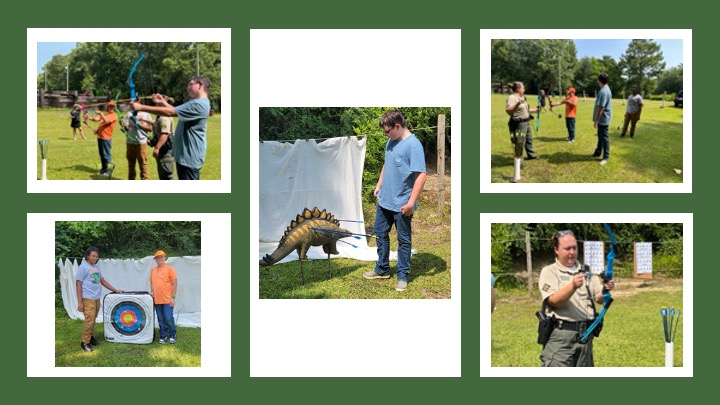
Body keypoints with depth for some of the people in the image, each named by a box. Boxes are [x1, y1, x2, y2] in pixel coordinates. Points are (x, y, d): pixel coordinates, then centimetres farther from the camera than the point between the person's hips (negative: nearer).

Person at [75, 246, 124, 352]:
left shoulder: (96, 267, 15)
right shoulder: (83, 267, -7)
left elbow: (103, 281, 23)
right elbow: (78, 284, -9)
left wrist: (115, 290, 19)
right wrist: (79, 302, -13)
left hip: (97, 298, 7)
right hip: (88, 299, -7)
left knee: (93, 319, 11)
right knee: (89, 319, -10)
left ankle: (91, 337, 23)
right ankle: (85, 342, -3)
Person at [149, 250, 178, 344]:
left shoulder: (169, 269, -4)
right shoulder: (153, 270, 12)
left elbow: (174, 284, -6)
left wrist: (173, 297, -10)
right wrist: (152, 291, 4)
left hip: (167, 300, -5)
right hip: (157, 300, 5)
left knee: (169, 319, -6)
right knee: (161, 320, 9)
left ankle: (172, 335, 12)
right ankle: (163, 336, 19)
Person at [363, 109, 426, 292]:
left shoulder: (413, 145, -20)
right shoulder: (391, 142, 5)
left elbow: (421, 175, -24)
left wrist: (411, 202, -25)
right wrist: (379, 185, 17)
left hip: (401, 205, -8)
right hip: (384, 201, 8)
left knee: (403, 240, 7)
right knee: (380, 234, 18)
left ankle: (402, 275, 18)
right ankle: (382, 269, 33)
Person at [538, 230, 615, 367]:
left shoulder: (585, 272, 14)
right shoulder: (549, 272, -1)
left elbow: (599, 298, 3)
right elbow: (554, 301, -15)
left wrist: (606, 290, -20)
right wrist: (573, 286, -31)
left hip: (585, 334, 5)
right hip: (561, 335, -5)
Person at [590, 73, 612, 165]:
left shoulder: (603, 91, -23)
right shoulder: (606, 89, 11)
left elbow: (601, 107, -25)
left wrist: (596, 120, -21)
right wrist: (597, 119, 21)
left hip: (603, 119, -10)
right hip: (602, 118, 10)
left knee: (604, 137, -3)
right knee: (600, 136, 21)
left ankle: (606, 157, 4)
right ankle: (598, 152, 34)